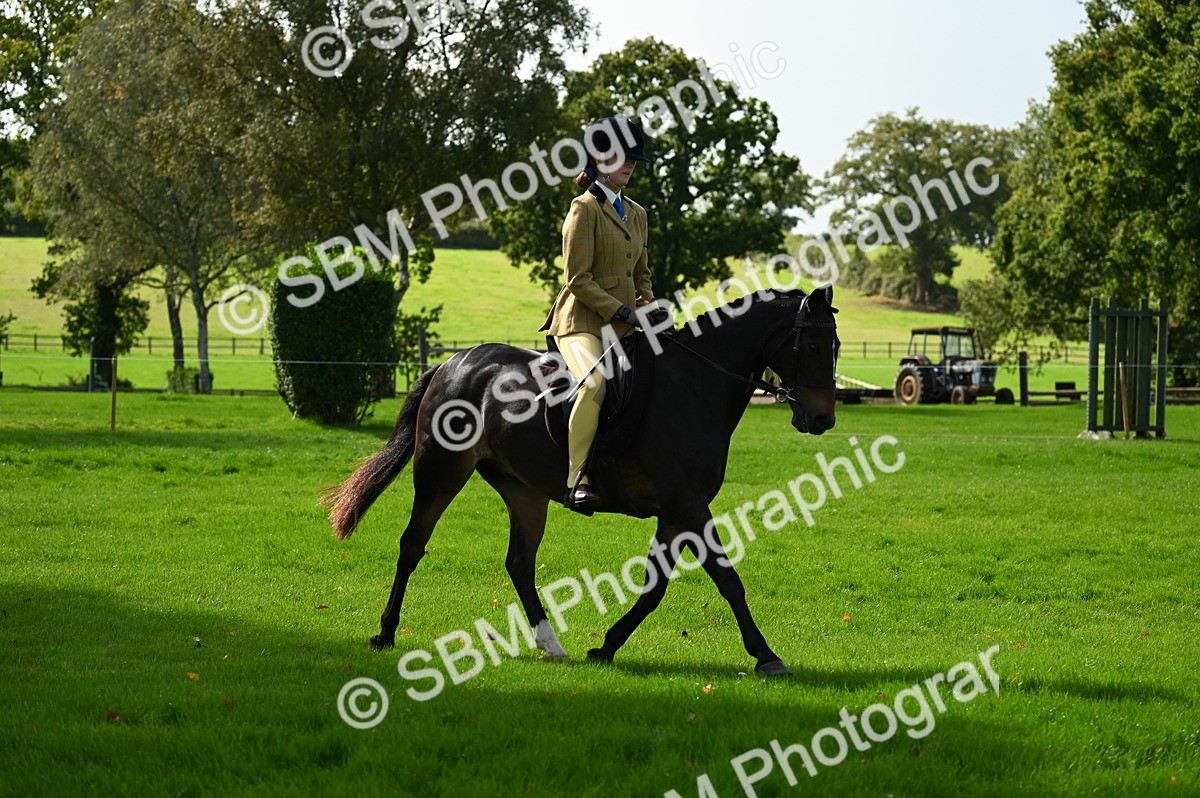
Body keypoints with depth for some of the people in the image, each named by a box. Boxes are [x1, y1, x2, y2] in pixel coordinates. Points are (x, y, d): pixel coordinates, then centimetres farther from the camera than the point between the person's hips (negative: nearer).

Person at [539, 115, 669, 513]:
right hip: (581, 322, -8)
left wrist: (650, 308, 5)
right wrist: (624, 311, -17)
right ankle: (577, 480, -34)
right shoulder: (585, 208, -6)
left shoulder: (637, 214, 18)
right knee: (595, 381, -34)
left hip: (621, 328, 8)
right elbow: (578, 279, -12)